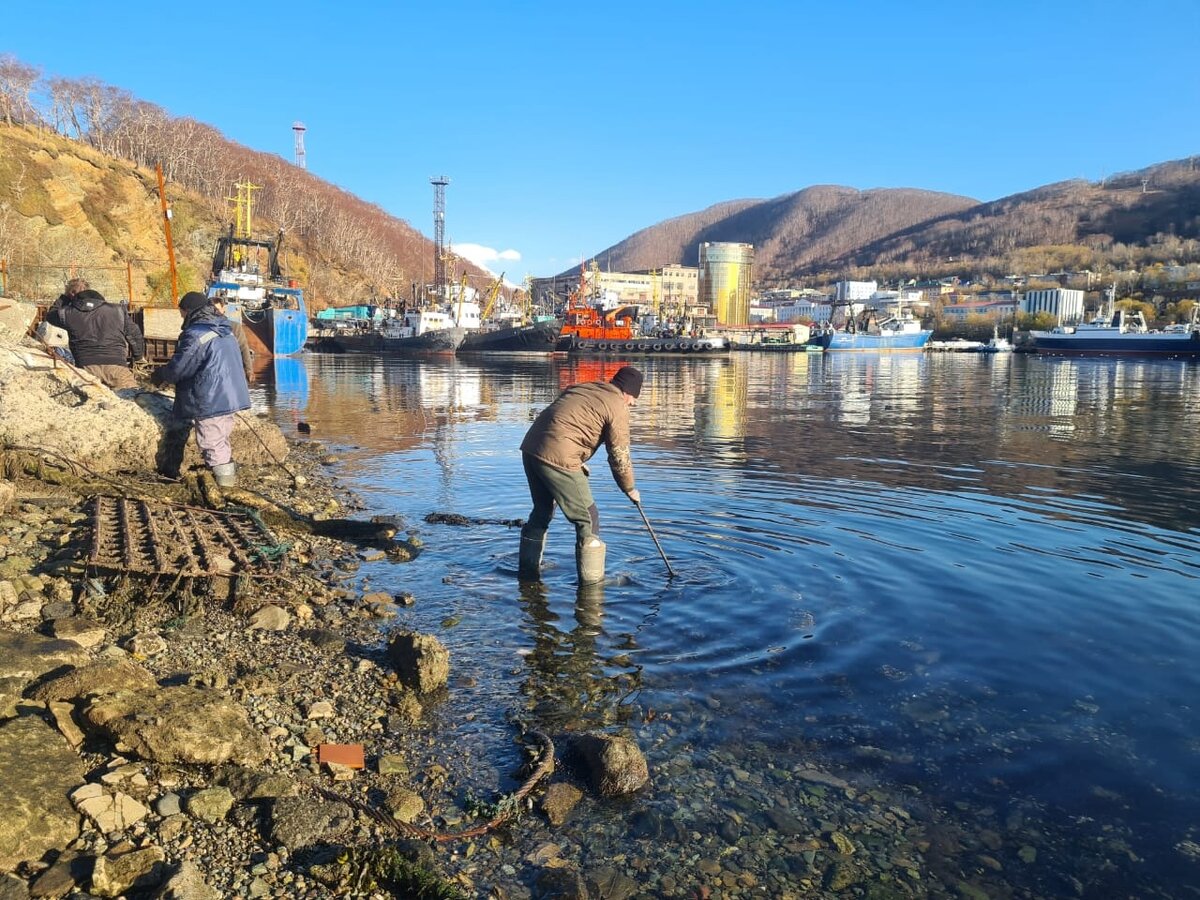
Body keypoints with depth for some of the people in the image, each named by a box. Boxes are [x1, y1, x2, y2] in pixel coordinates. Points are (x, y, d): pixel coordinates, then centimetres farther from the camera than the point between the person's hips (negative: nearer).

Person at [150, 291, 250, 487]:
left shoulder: (194, 335, -17)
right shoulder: (226, 331, 10)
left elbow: (178, 368, -13)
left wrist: (160, 375, 8)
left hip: (210, 402, -8)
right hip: (230, 396, 9)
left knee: (212, 443, 0)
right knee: (222, 438, 20)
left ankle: (224, 477, 2)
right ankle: (229, 472, 27)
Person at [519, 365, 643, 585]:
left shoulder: (582, 388, 24)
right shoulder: (617, 407, 0)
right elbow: (620, 457, 2)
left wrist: (578, 462, 28)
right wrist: (630, 489, 16)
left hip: (530, 447, 9)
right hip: (558, 458, -9)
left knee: (542, 510, 25)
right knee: (587, 519, 4)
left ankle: (528, 570, 37)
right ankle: (591, 580, 9)